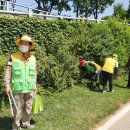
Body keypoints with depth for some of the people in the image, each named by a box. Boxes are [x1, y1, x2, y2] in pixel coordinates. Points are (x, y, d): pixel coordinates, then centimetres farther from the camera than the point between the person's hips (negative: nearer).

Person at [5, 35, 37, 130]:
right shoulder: (13, 57, -8)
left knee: (28, 107, 13)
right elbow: (8, 72, -6)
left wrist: (35, 85, 11)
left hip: (30, 88, 4)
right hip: (18, 88, -3)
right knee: (17, 107, 7)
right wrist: (7, 85, -10)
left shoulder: (33, 58, 3)